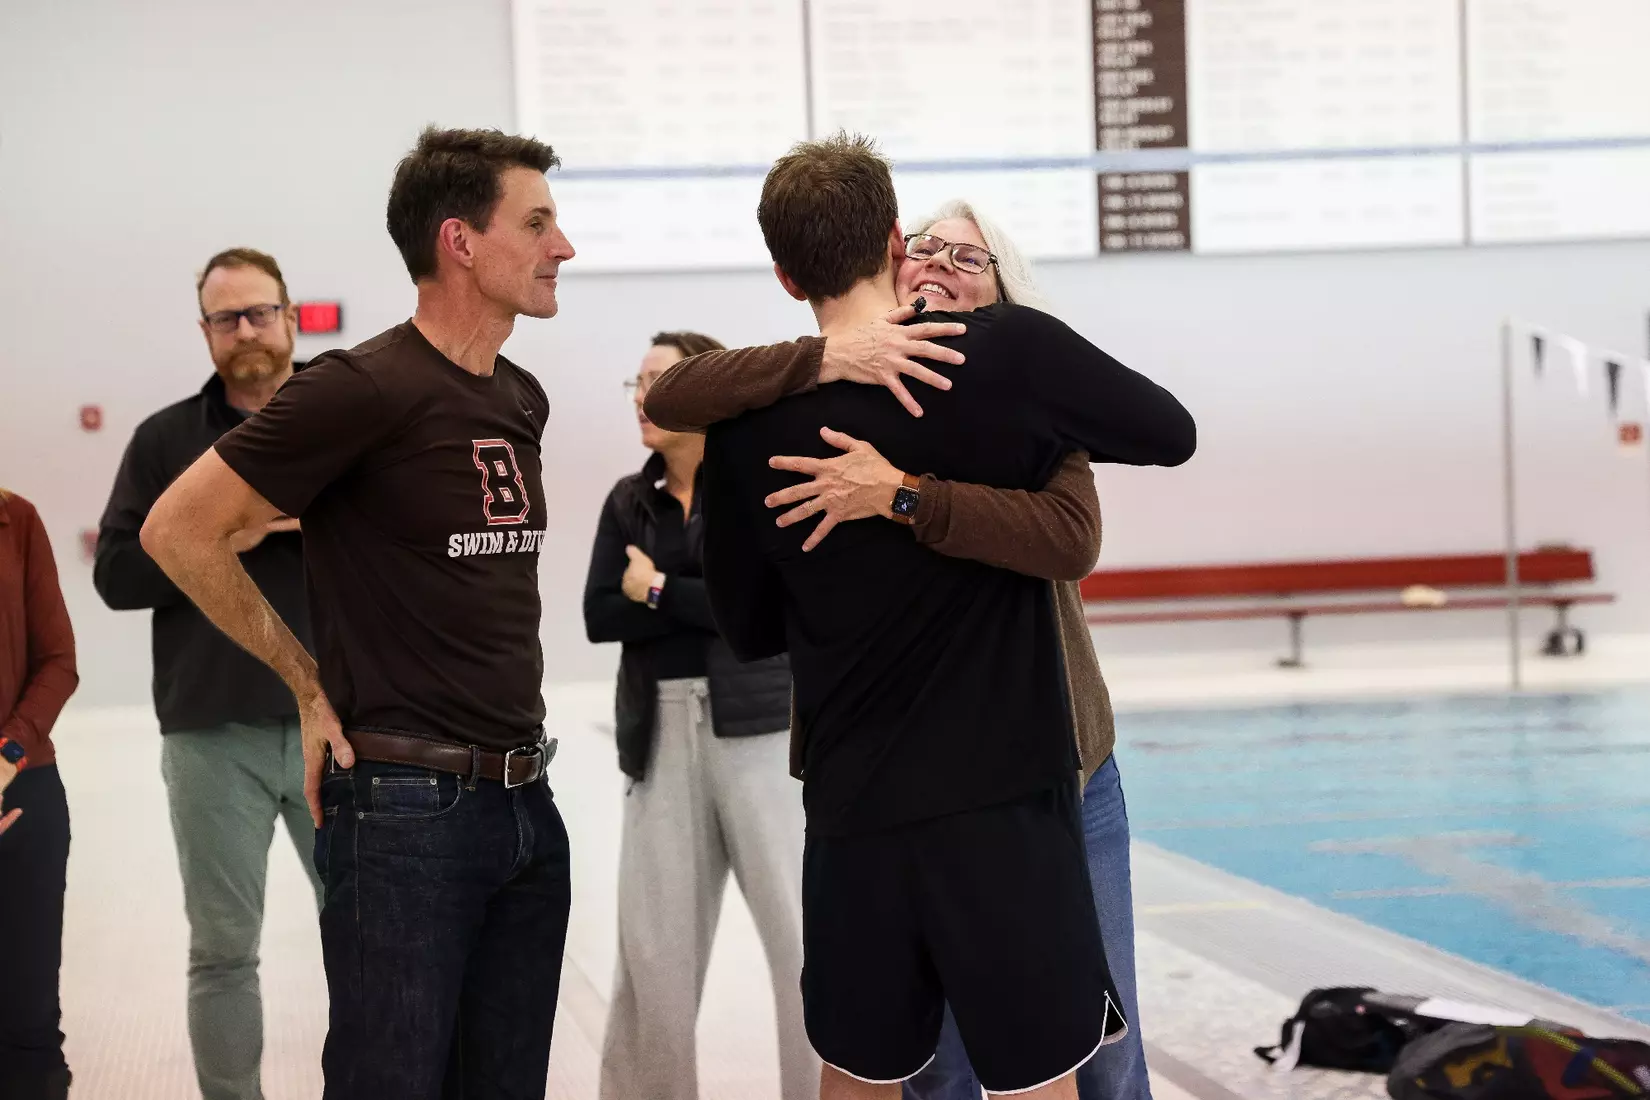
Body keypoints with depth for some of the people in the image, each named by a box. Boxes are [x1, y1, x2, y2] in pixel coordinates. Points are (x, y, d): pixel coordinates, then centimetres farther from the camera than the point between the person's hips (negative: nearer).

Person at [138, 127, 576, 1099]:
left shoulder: (522, 401, 11)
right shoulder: (364, 390, -12)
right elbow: (178, 531, -9)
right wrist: (312, 682, -6)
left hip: (526, 800, 7)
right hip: (407, 804, -7)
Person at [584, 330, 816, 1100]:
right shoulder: (629, 502, 11)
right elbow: (600, 617, 0)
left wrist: (657, 593, -9)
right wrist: (706, 604, -12)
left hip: (758, 723, -4)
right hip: (660, 732, 4)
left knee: (802, 927, -1)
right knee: (653, 943, 7)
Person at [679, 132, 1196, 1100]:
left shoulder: (751, 425, -1)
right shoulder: (1014, 352, -9)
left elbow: (751, 628, 10)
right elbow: (1172, 431, 6)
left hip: (853, 810, 3)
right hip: (1007, 798, -3)